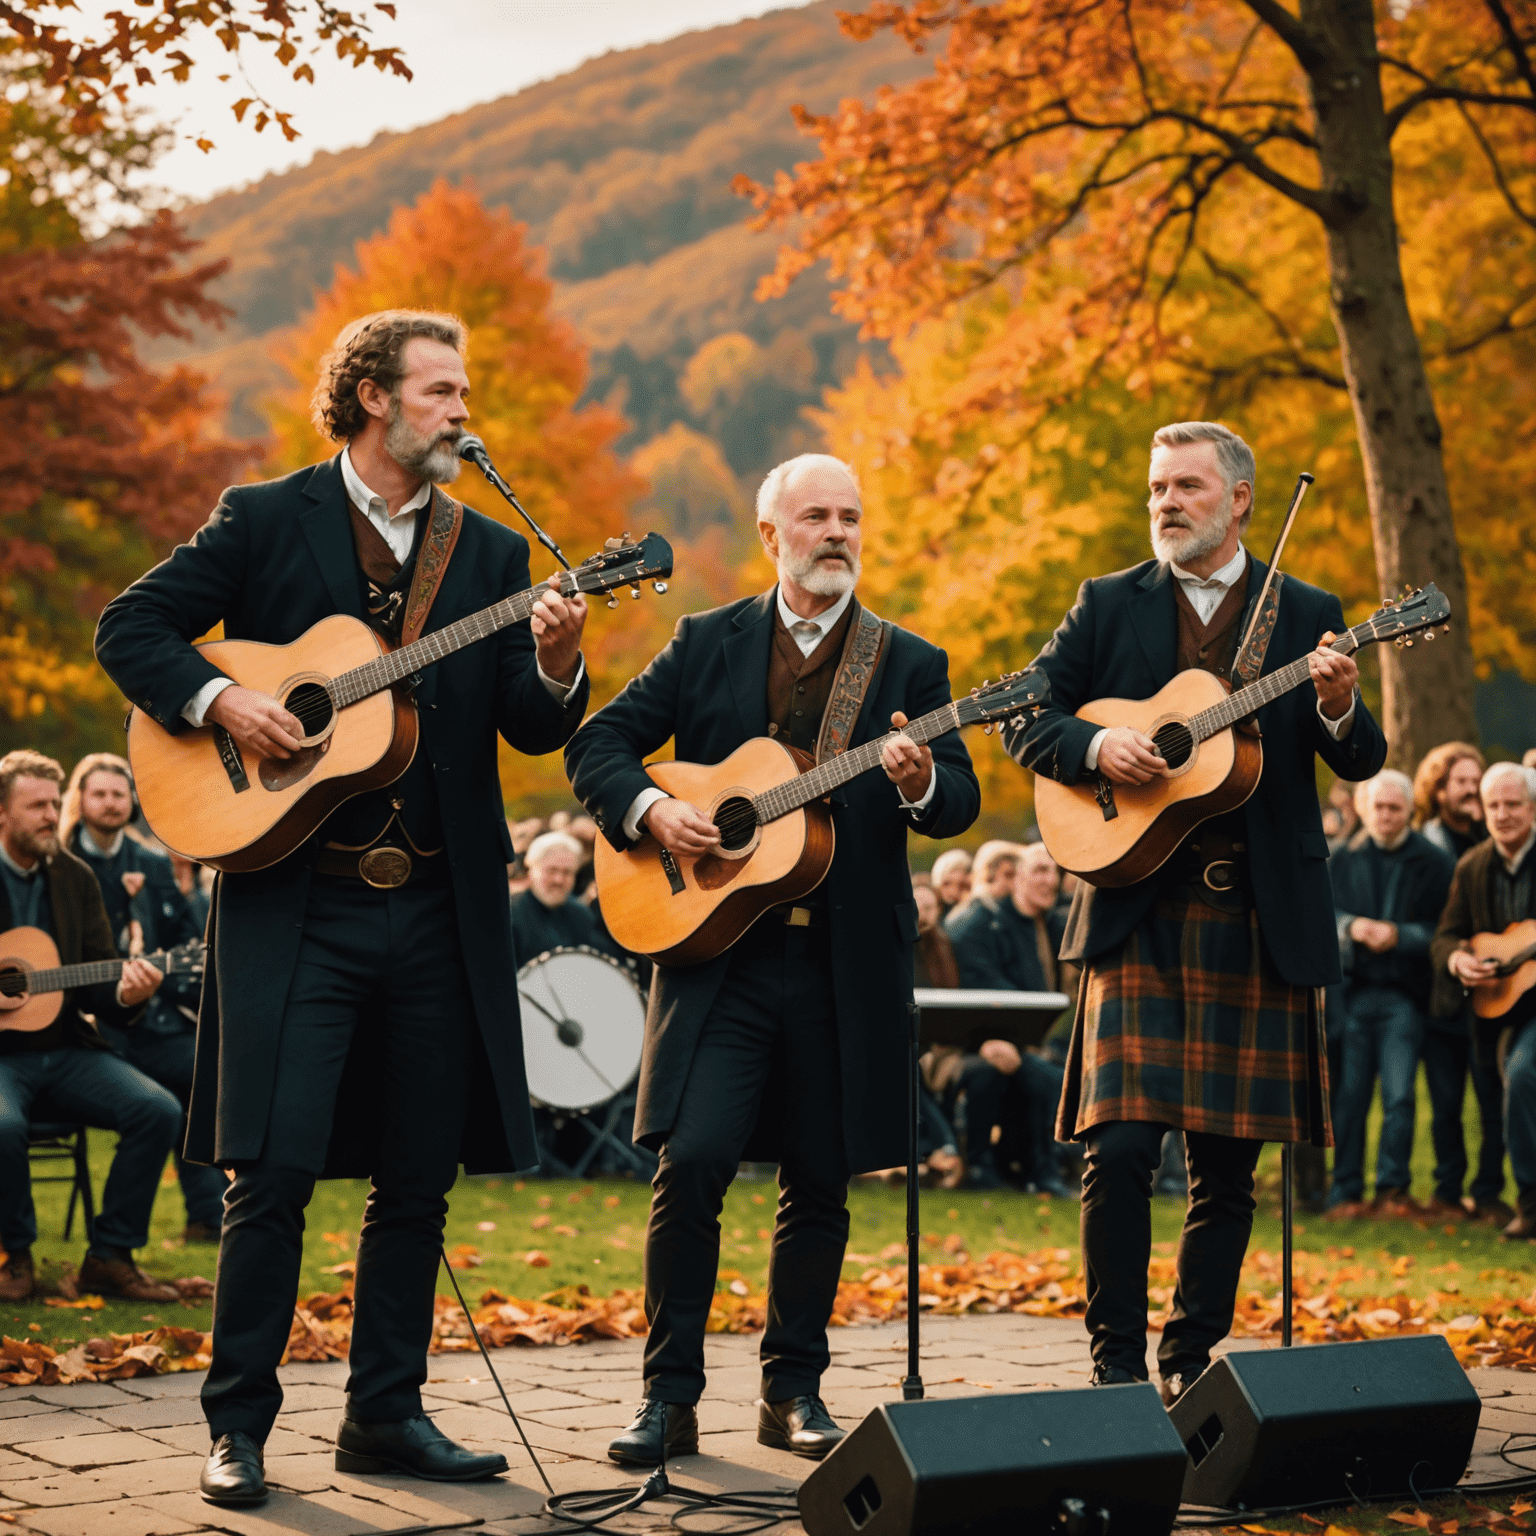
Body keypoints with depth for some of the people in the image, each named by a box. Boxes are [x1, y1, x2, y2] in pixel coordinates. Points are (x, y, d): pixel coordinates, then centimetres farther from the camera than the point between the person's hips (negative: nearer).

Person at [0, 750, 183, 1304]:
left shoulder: (74, 878, 10)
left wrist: (124, 993, -16)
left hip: (66, 1050, 5)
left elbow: (98, 983, 9)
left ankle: (109, 1257, -4)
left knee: (160, 1110, -18)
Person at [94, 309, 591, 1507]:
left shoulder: (492, 554, 12)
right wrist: (218, 698, -14)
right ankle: (239, 1425, 4)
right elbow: (131, 626, 2)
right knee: (275, 1170, -7)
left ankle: (385, 1413, 20)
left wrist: (554, 665, -16)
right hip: (295, 901, -4)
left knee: (419, 1180, 8)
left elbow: (537, 731, 6)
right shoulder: (268, 520, 3)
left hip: (440, 910, 4)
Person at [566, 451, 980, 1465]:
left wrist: (918, 783, -25)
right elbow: (598, 743, 7)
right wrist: (650, 810, -12)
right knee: (692, 1160, -12)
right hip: (718, 946, -1)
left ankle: (794, 1390, 22)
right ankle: (671, 1396, 0)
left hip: (846, 963, 1)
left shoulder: (910, 664, 7)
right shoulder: (707, 644, 8)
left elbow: (961, 804, -2)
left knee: (820, 1181, 7)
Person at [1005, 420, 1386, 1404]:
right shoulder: (1109, 606, 10)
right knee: (1120, 1147, -11)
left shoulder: (1307, 615, 9)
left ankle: (1194, 1359, 20)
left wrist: (1338, 709, -19)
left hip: (1260, 922, 1)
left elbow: (1362, 764, 3)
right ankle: (1118, 1367, -1)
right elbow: (1027, 720, 8)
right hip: (1137, 914, -1)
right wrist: (1097, 747, -12)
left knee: (1229, 1164, 6)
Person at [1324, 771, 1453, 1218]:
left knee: (1399, 1096, -7)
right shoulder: (1344, 859, 11)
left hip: (1404, 993, -2)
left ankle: (1392, 1190, 2)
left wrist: (1398, 935, -15)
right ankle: (1346, 1193, 6)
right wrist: (1350, 926, -11)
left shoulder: (1431, 862, 3)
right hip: (1352, 990, 2)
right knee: (1348, 1095, 1)